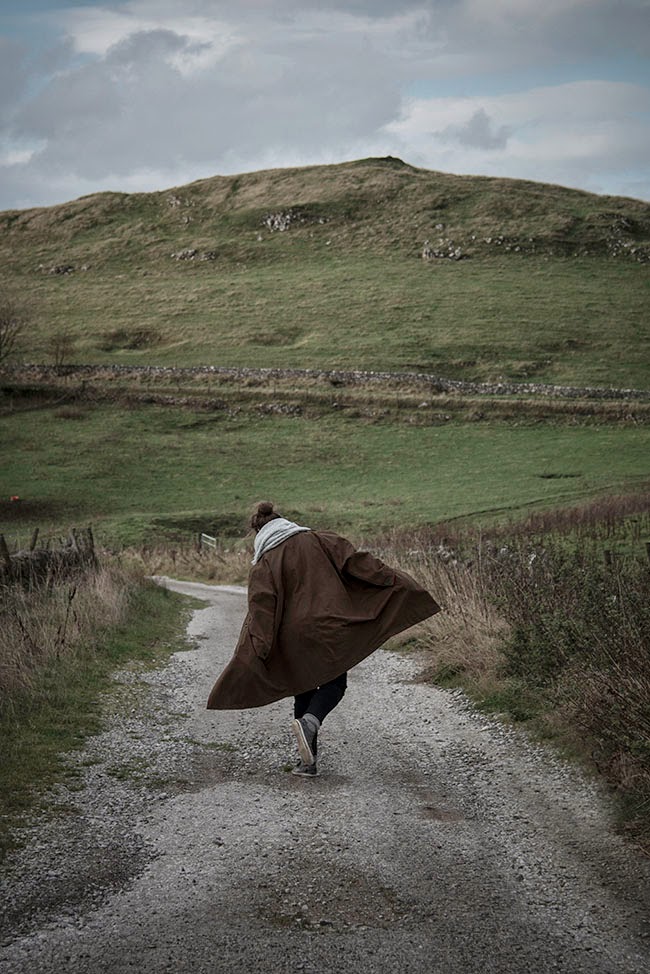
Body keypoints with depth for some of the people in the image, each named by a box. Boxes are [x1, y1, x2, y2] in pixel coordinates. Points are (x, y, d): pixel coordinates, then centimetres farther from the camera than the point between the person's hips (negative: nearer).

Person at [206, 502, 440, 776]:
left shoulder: (263, 565, 1)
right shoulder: (319, 541, 5)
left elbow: (261, 608, -11)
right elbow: (355, 561, -3)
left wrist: (255, 651, -17)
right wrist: (393, 579, 0)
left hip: (294, 639, 0)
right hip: (330, 630, 0)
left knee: (303, 693, 15)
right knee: (334, 682, 15)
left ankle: (309, 761, 13)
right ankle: (310, 721, -16)